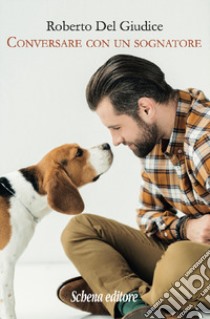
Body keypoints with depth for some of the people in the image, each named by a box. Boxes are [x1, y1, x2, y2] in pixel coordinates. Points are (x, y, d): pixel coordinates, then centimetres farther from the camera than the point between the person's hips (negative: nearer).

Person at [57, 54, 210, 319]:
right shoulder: (152, 138, 4)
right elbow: (149, 214, 9)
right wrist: (186, 227, -10)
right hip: (177, 246, 8)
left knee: (183, 258, -41)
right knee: (79, 228, -2)